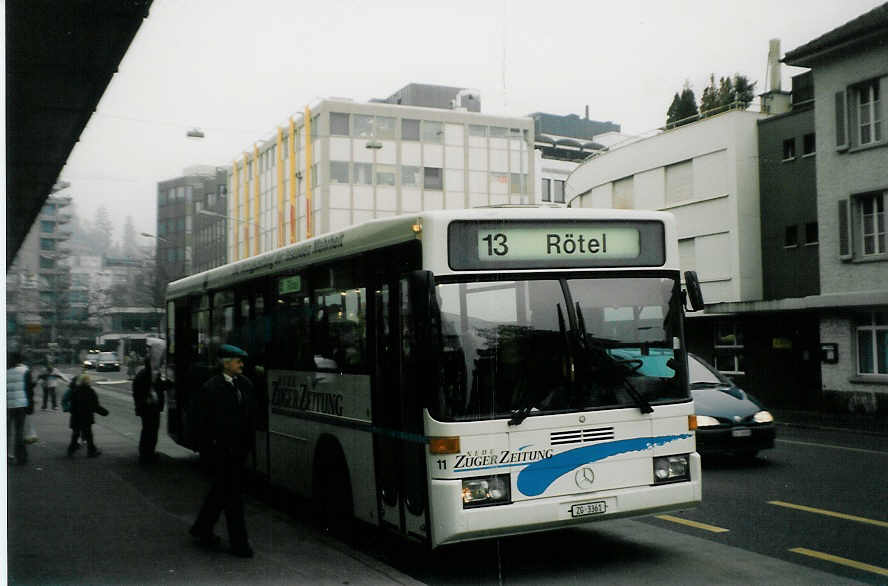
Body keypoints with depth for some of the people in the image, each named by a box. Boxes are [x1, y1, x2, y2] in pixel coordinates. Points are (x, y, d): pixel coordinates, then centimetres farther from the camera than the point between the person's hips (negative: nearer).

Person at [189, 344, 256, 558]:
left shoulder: (245, 384, 7)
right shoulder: (211, 388, -12)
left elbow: (251, 416, 13)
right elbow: (203, 423, -11)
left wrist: (248, 443, 8)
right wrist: (208, 450, -13)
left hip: (238, 449, 7)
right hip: (220, 450, -7)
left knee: (221, 490, 18)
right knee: (232, 494, -4)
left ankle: (202, 529, 35)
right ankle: (239, 543, 3)